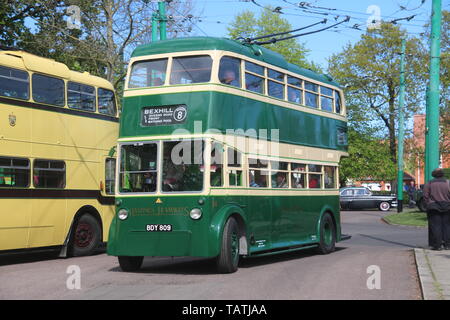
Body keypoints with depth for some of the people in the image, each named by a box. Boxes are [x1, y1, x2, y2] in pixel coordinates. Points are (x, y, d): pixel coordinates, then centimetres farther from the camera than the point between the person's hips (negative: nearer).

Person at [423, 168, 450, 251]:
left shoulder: (429, 184, 0)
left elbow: (425, 196, -4)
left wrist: (428, 205, 2)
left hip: (434, 208, -1)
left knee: (436, 226, 0)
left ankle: (437, 245, -3)